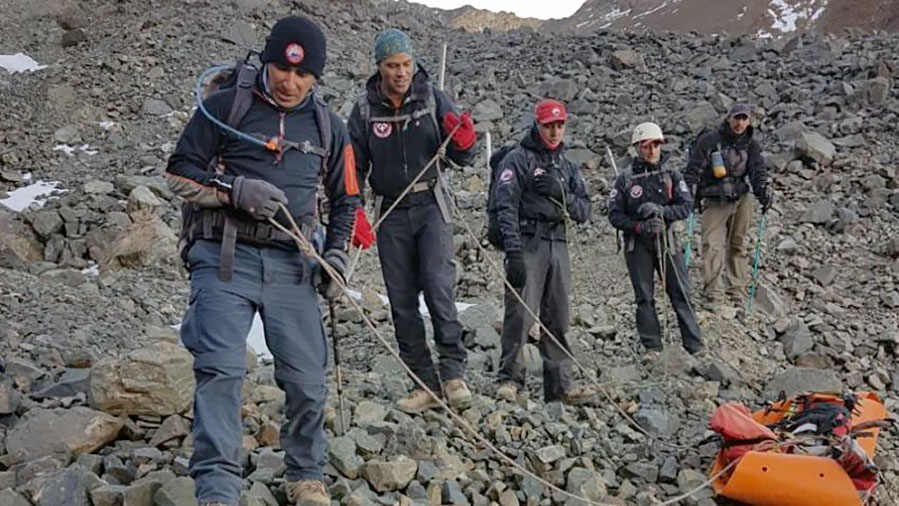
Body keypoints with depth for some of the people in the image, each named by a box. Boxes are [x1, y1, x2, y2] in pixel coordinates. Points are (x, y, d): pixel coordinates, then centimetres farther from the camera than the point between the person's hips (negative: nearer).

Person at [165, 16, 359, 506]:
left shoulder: (328, 126, 12)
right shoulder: (225, 106, 2)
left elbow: (345, 199, 20)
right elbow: (179, 172, 3)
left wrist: (335, 253, 4)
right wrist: (234, 190, -14)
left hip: (292, 265, 3)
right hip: (226, 258, -3)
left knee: (307, 381, 3)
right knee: (221, 370, -15)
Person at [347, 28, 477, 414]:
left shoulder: (432, 97, -2)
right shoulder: (365, 108, 0)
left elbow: (460, 158, 1)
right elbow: (354, 166, 5)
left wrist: (464, 144, -22)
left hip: (430, 204, -2)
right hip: (391, 212, 2)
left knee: (439, 285, -18)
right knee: (402, 302, 3)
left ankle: (453, 372, -10)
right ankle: (426, 385, 10)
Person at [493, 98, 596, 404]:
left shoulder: (567, 166, 20)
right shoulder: (517, 160, 1)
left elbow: (584, 212, 14)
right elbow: (506, 208, -9)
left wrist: (562, 195, -6)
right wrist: (514, 253, -18)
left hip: (558, 244, 6)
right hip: (527, 243, -6)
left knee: (558, 319, 6)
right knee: (520, 313, -11)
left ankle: (560, 385, 10)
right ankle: (510, 379, -2)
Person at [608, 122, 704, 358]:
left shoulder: (672, 176, 6)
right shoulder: (625, 180, 1)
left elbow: (686, 206, -2)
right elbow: (614, 215, -2)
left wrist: (661, 210, -18)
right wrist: (640, 226, -17)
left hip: (667, 241, 1)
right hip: (637, 245, -1)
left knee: (681, 294, 1)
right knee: (645, 298, 3)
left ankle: (695, 346, 7)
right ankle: (652, 347, 12)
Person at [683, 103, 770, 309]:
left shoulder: (751, 145, 7)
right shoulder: (709, 141, -4)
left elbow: (758, 170, -2)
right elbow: (693, 170, -3)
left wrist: (762, 191, -20)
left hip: (741, 199, 3)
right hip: (715, 201, -3)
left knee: (738, 245, 7)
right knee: (712, 245, -11)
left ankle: (737, 293, 13)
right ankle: (713, 296, -11)